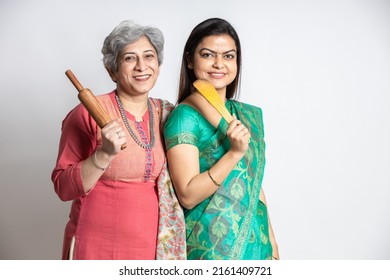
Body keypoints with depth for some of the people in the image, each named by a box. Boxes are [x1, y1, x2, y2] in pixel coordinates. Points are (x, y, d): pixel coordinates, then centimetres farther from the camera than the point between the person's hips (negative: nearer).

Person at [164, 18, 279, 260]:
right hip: (210, 246, -6)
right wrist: (235, 152, -26)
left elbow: (255, 183, 11)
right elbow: (188, 196, -19)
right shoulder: (184, 117, -14)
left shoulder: (251, 114, 4)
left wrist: (270, 239, 12)